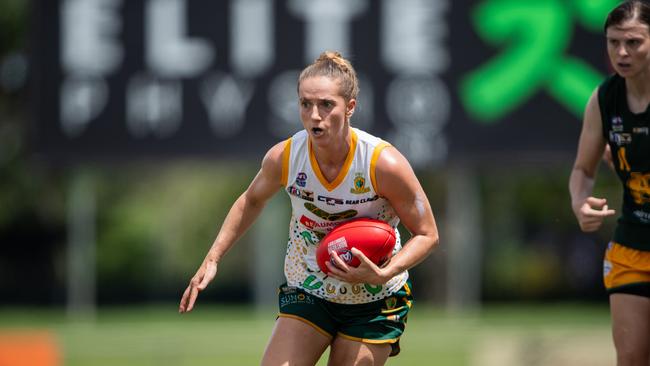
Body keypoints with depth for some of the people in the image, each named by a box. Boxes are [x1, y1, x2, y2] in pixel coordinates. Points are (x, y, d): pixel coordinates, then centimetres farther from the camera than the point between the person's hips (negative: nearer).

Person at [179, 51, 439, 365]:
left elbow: (427, 234, -11)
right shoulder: (283, 157, -14)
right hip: (307, 294, 2)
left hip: (374, 302, -2)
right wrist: (212, 260, 5)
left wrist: (383, 274, -27)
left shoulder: (384, 164, -23)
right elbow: (251, 201, 10)